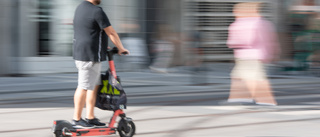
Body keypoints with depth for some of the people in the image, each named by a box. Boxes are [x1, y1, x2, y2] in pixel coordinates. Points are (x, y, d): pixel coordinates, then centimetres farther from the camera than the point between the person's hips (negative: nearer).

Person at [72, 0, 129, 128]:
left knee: (94, 86, 15)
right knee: (84, 87, -4)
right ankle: (77, 119, 1)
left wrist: (102, 46, 33)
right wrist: (121, 48, 2)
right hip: (90, 56, -10)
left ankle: (90, 117, 17)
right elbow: (111, 33, -11)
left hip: (80, 54, 10)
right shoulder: (96, 11, -16)